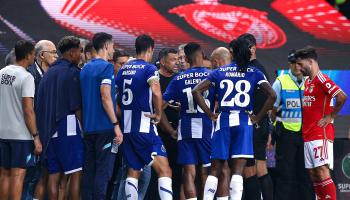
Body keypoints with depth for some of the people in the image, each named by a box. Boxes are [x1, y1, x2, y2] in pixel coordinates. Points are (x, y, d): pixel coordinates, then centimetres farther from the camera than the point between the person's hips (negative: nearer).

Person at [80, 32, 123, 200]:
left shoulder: (85, 68, 14)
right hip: (104, 128, -8)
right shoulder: (106, 67, -10)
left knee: (89, 170, 9)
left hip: (88, 128, 8)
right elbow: (106, 98, -17)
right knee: (103, 172, -6)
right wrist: (116, 125, -16)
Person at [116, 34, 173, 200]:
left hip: (126, 128, 7)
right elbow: (156, 93, -24)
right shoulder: (149, 69, -8)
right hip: (144, 127, -7)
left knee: (133, 172, 14)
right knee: (164, 170, -9)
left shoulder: (122, 70, 13)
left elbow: (118, 99, 20)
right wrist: (158, 114, -11)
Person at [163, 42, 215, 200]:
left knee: (189, 172, 1)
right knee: (206, 172, 8)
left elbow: (161, 104, 2)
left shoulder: (179, 79, 4)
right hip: (207, 128, -1)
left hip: (186, 128, 1)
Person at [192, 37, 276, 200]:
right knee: (237, 170, -4)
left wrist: (211, 115, 4)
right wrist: (258, 117, 1)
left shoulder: (220, 72, 9)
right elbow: (272, 95, -7)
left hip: (223, 121, 1)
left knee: (215, 170, 7)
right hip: (244, 121, -1)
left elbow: (196, 91, 1)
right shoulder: (254, 73, 4)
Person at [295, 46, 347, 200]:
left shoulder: (322, 79, -11)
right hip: (308, 135, 9)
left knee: (322, 172, -12)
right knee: (313, 174, 7)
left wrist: (330, 117, -15)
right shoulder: (307, 81, 16)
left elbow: (342, 97, -23)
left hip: (321, 135, -9)